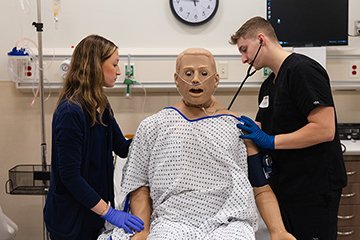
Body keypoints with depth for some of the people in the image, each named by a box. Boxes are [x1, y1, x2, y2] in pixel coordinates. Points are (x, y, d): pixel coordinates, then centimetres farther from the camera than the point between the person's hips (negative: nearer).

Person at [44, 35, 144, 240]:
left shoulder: (100, 106, 4)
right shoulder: (70, 112, -23)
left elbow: (122, 148, 7)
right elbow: (70, 176, -24)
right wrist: (109, 212, -24)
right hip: (71, 218, -8)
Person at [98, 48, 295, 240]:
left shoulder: (239, 128, 11)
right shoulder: (152, 127, 10)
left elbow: (262, 188, 10)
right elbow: (139, 185, 10)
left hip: (229, 223, 1)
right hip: (173, 223, 0)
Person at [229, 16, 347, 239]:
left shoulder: (302, 70, -15)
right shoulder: (269, 84, 13)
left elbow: (325, 130, -23)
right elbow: (261, 129, 17)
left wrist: (271, 141, -19)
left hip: (314, 188, -9)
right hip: (283, 185, 9)